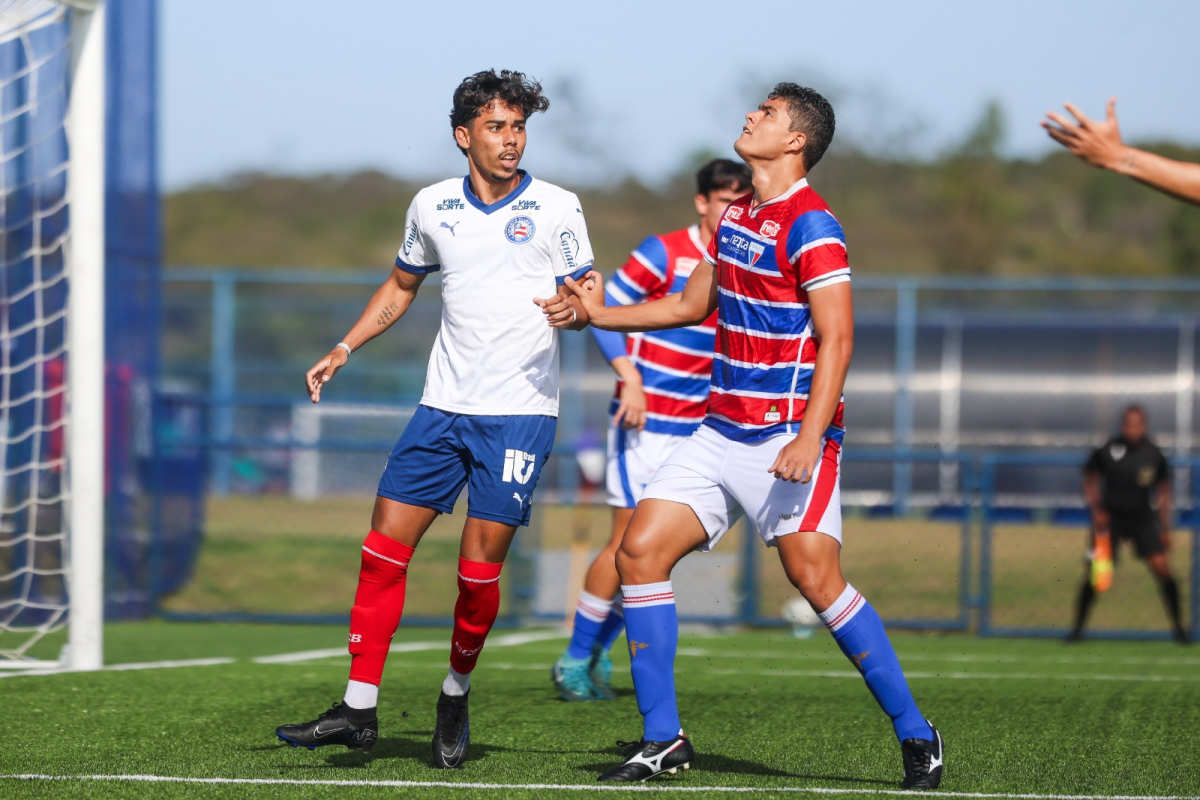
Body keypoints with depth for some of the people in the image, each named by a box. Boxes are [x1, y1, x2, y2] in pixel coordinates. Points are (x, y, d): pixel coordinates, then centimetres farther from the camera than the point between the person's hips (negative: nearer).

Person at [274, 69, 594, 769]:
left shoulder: (556, 208, -3)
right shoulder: (433, 206, 7)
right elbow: (401, 287, 23)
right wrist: (343, 351, 16)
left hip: (521, 410, -4)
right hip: (444, 407, 4)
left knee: (479, 572, -6)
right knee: (384, 550, -3)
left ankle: (457, 696, 18)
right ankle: (358, 710, 3)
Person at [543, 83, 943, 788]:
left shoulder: (811, 226, -12)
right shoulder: (737, 216, 14)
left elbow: (837, 338, -17)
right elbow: (692, 306, 27)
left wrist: (810, 439, -25)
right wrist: (600, 314, 21)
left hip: (789, 432, -8)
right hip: (724, 431, 8)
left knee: (814, 575, -16)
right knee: (640, 550, -2)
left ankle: (916, 736, -3)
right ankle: (663, 739, 4)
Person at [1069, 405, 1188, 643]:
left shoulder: (1153, 455, -5)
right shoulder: (1106, 451, -9)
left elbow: (1163, 490, 7)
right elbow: (1090, 480, 6)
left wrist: (1165, 528, 5)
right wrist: (1096, 510, -6)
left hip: (1143, 518, 1)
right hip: (1110, 518, -1)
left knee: (1161, 568, -12)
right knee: (1093, 575, -6)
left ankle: (1178, 626, 1)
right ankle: (1078, 627, 10)